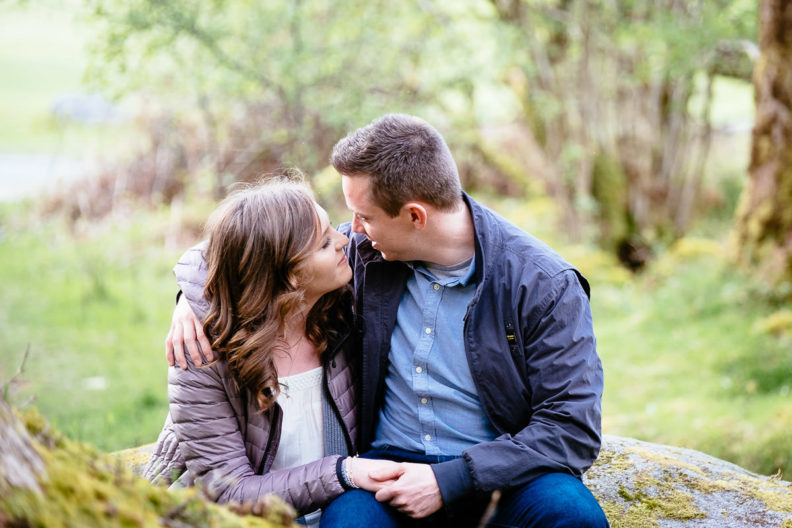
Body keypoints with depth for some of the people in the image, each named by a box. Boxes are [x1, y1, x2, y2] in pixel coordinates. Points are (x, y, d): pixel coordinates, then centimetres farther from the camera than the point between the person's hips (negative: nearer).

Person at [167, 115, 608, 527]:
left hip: (502, 472, 0)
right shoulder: (363, 251, 1)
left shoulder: (546, 287, -11)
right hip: (391, 465, 1)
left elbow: (573, 429, -13)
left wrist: (451, 479, -21)